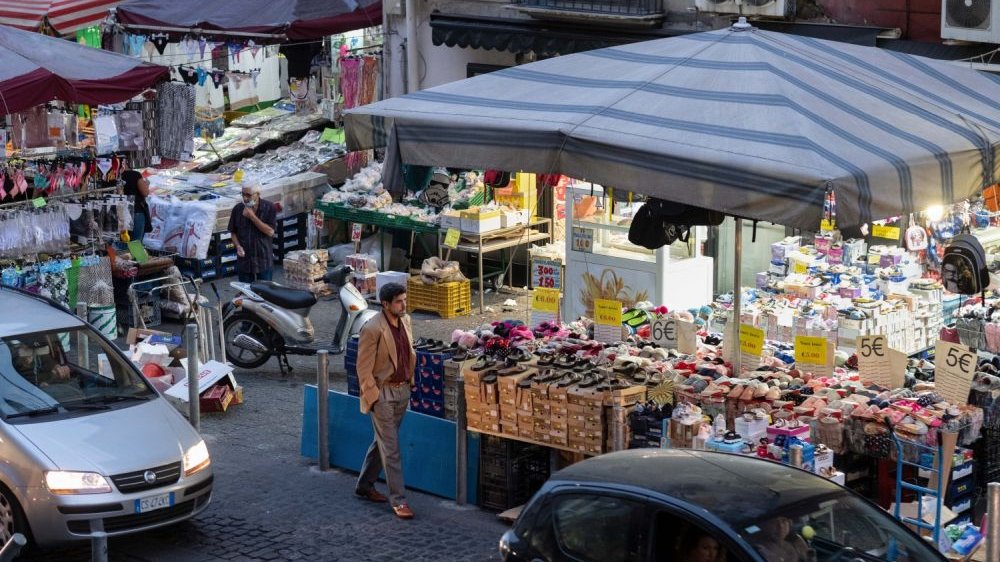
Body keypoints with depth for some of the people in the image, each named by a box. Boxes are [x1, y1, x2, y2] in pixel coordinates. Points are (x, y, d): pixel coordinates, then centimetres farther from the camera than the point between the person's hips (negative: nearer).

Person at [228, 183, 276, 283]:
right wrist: (238, 246, -10)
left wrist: (252, 217, -18)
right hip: (244, 259, 2)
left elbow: (270, 231, -13)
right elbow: (233, 232, 9)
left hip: (263, 259, -2)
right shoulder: (238, 209, 1)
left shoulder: (269, 208, -6)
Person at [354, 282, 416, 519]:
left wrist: (410, 380, 16)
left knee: (383, 442, 18)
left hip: (402, 391, 8)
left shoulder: (405, 321, 3)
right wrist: (372, 398, -16)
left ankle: (365, 485, 33)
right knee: (391, 448, -5)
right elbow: (364, 368, -16)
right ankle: (398, 500, -1)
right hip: (382, 393, -8)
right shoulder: (372, 329, -20)